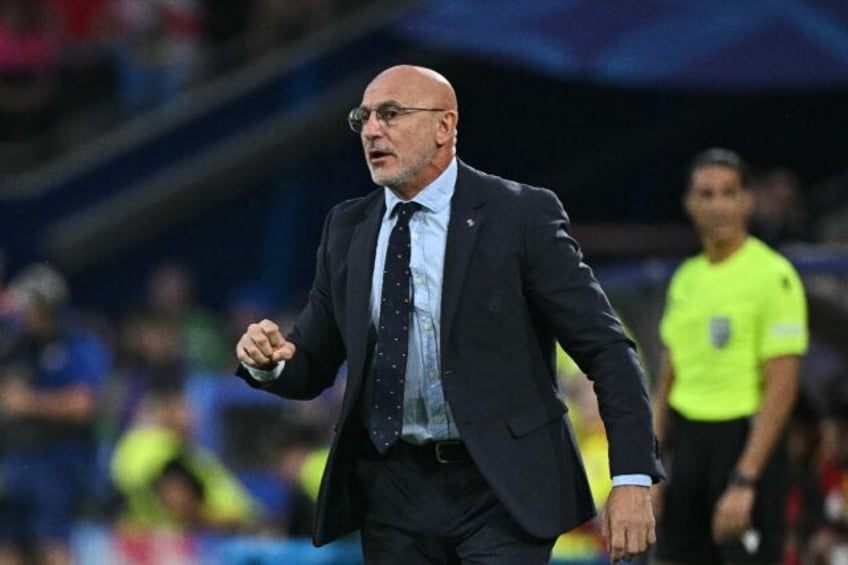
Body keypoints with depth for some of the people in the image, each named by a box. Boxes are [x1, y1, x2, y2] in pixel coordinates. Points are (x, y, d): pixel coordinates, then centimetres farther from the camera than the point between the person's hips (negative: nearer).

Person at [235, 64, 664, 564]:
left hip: (501, 488, -4)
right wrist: (270, 363, -10)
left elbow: (607, 350, -6)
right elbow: (313, 368, 14)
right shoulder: (347, 228, 9)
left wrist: (632, 477, -14)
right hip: (394, 490, 5)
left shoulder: (521, 216, -6)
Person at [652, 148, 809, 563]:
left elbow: (782, 389, -15)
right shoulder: (686, 278, 12)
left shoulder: (773, 276, -10)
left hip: (746, 438, -7)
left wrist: (744, 482, -20)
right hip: (687, 440, 7)